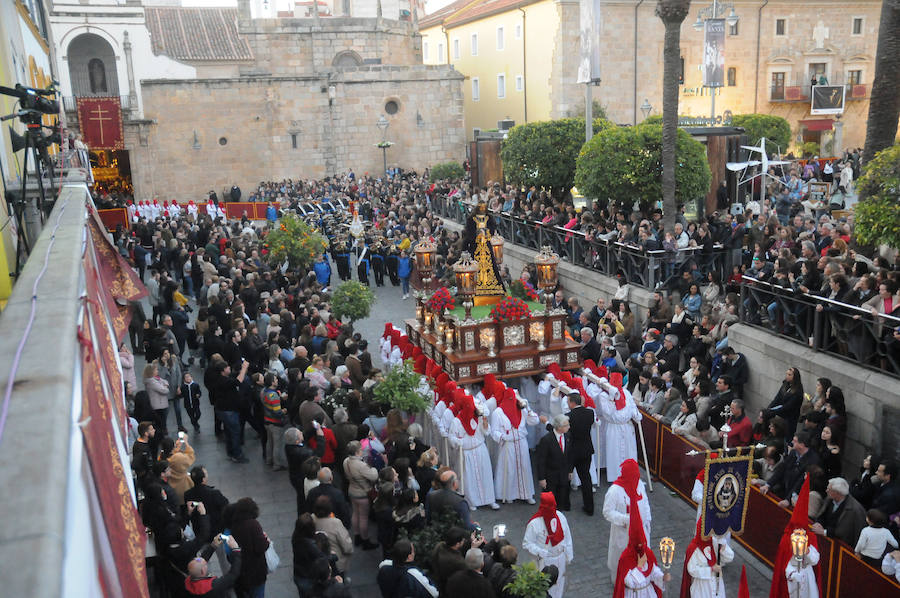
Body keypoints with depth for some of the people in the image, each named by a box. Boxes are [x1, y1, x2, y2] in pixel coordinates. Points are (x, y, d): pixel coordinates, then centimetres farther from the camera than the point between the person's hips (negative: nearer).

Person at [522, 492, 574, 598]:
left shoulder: (560, 516, -11)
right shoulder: (534, 523, -24)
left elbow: (567, 537, 2)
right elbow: (527, 543, -17)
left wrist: (568, 555, 8)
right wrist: (541, 552, -28)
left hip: (560, 558, 4)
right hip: (545, 561, -4)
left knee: (560, 582, 22)